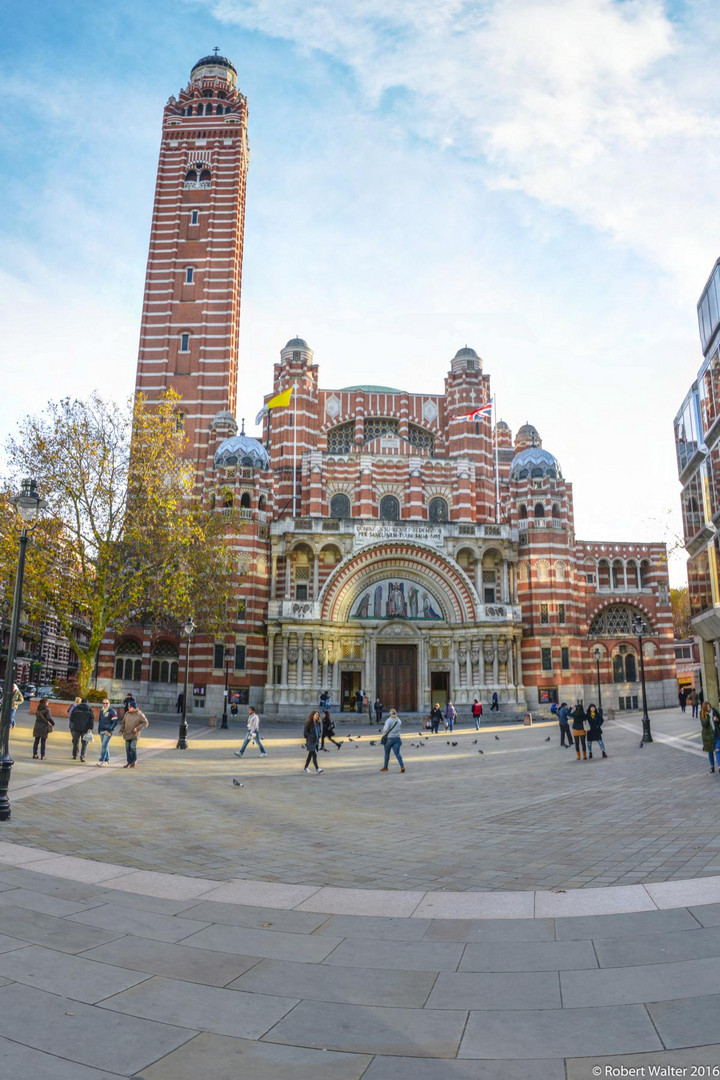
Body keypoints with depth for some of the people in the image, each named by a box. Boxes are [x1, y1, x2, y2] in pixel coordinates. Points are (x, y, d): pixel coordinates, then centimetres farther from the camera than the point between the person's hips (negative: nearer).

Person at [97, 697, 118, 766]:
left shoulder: (112, 711, -9)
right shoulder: (101, 710, 13)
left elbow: (115, 722, -12)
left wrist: (109, 730, -17)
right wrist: (98, 730, 17)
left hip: (108, 732, -7)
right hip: (101, 731, 7)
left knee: (104, 746, -13)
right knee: (104, 746, 10)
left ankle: (101, 760, -14)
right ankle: (107, 760, 18)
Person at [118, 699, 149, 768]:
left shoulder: (139, 715, -8)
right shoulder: (127, 714, 6)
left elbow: (145, 722, -7)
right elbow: (123, 722, 17)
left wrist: (138, 728, -16)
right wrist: (121, 730, 6)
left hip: (134, 734, -5)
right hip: (127, 734, 5)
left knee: (133, 747, -14)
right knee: (127, 748, 6)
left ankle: (134, 761, 5)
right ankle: (129, 762, 18)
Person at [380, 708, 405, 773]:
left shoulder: (389, 720, -12)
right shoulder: (399, 720, 4)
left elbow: (385, 729, -20)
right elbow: (400, 729, 12)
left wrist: (383, 734, -2)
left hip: (389, 738, -4)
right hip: (397, 738, 4)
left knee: (387, 753, 14)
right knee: (397, 753, 0)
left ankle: (385, 767, 26)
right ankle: (402, 766, -19)